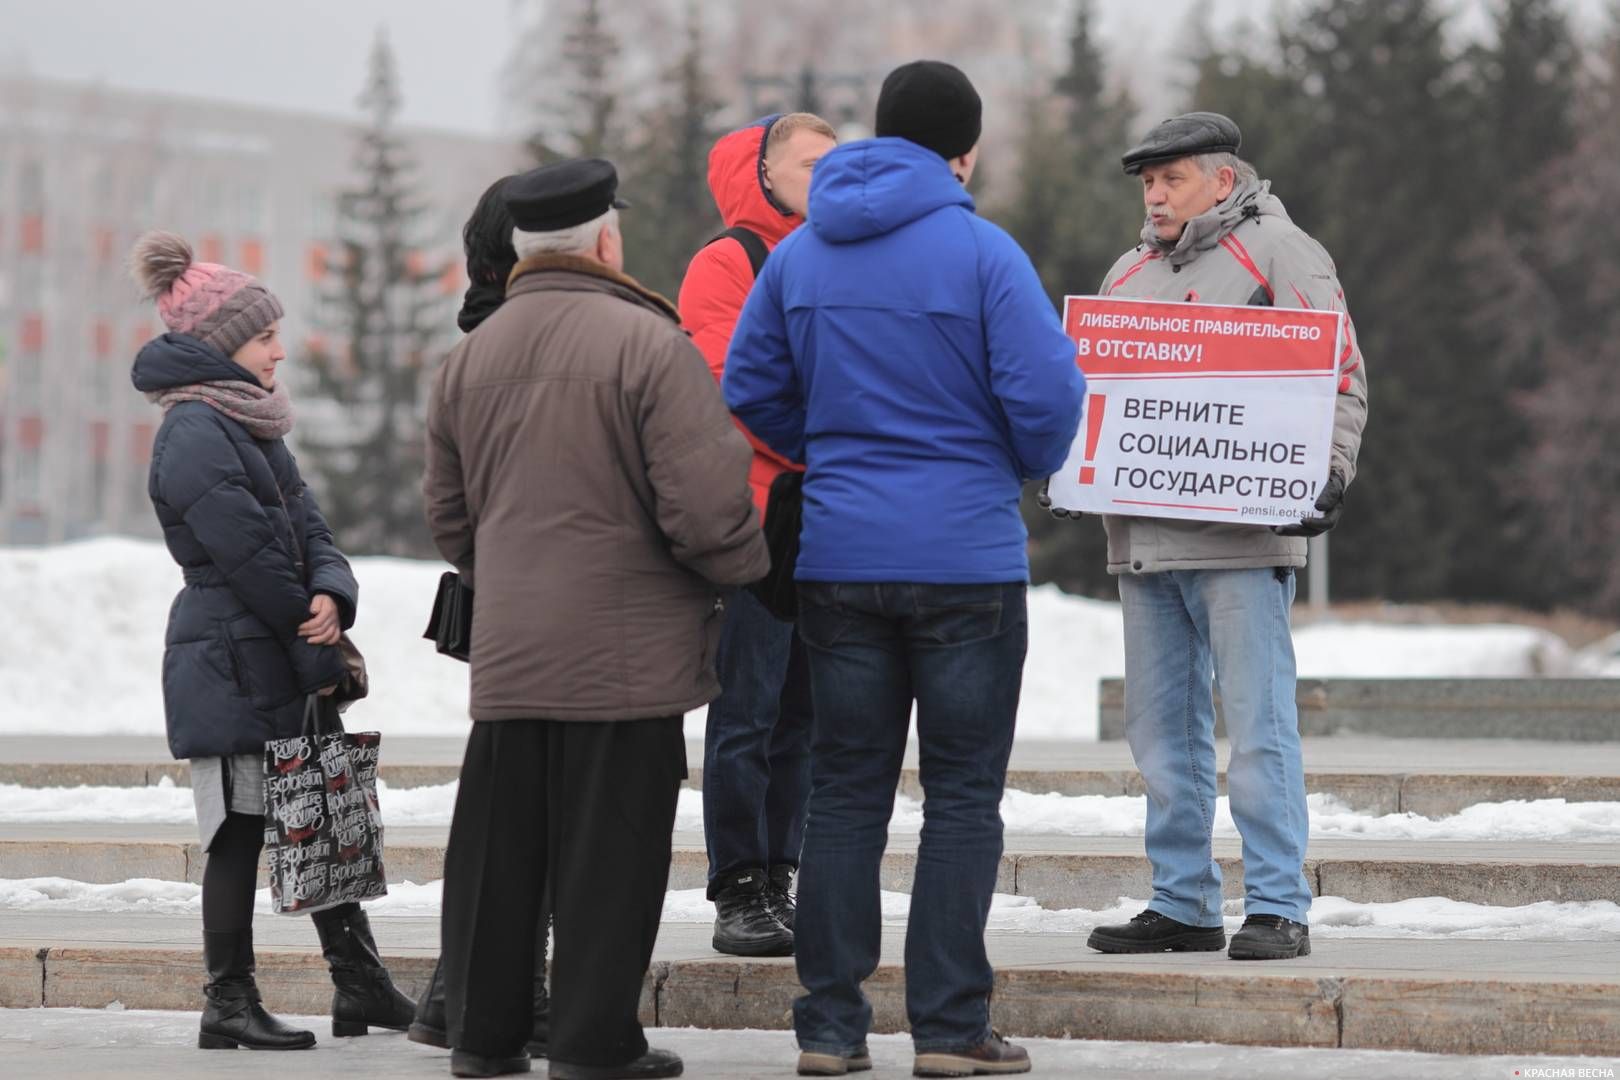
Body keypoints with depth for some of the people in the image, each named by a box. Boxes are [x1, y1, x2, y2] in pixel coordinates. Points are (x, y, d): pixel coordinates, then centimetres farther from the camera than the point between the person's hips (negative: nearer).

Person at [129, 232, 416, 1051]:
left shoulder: (249, 423, 15)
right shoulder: (194, 436, -16)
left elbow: (306, 524, 10)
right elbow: (251, 558, -18)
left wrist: (330, 595, -12)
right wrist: (322, 658, -10)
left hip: (277, 661, 9)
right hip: (230, 665, -9)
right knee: (240, 830, -3)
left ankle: (360, 983, 17)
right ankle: (229, 1007, 4)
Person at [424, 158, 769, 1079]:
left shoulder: (471, 357, 10)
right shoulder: (647, 343, -12)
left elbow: (450, 516, 19)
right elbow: (705, 503, -17)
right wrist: (745, 564, 3)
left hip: (507, 653, 6)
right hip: (625, 652, -6)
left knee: (498, 846, 11)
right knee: (609, 849, 0)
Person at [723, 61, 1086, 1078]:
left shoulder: (799, 254, 6)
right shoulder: (980, 250, -10)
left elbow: (751, 387, 9)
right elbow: (1045, 390, -15)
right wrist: (1030, 463, 6)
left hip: (839, 561, 4)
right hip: (968, 558, -4)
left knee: (846, 790, 10)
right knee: (964, 794, 3)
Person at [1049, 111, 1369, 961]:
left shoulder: (1278, 254, 0)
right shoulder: (1129, 273, 20)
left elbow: (1341, 380, -5)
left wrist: (1328, 475, -18)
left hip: (1240, 536, -7)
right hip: (1144, 535, 7)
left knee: (1257, 728, -7)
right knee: (1162, 731, 9)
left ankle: (1277, 906, -4)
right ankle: (1182, 905, 16)